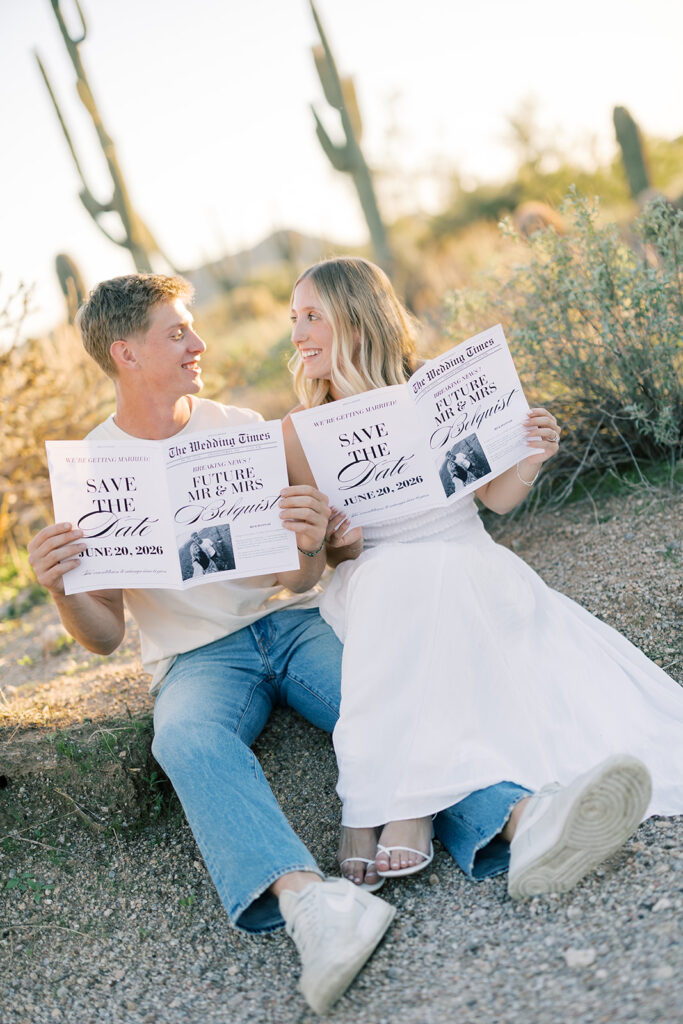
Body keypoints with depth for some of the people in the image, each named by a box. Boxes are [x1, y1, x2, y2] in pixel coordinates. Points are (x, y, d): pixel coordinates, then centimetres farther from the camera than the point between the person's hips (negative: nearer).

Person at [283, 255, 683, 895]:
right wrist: (336, 543, -14)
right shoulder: (302, 431, 7)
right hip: (379, 585, -2)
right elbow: (336, 556, 9)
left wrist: (530, 462, -9)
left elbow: (496, 498, 12)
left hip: (473, 567, 2)